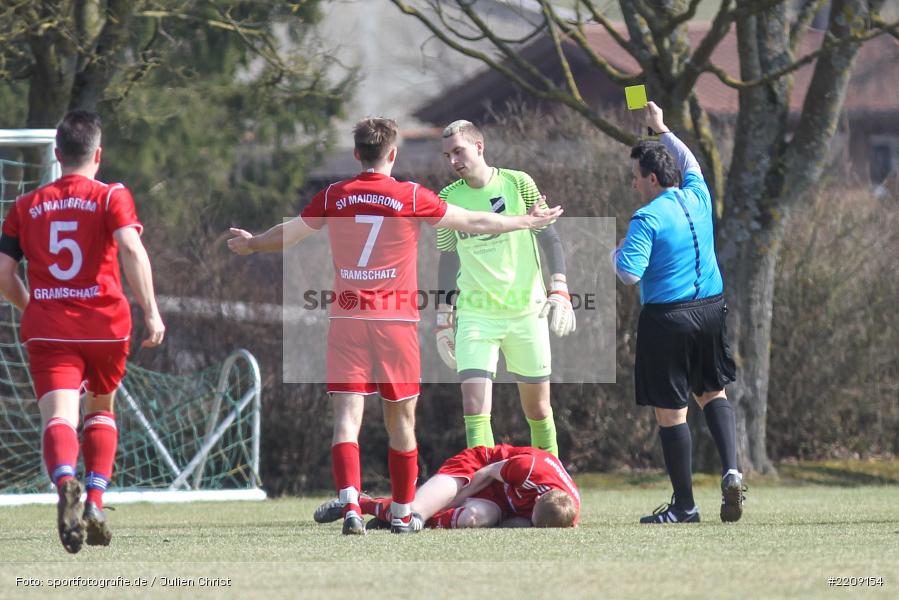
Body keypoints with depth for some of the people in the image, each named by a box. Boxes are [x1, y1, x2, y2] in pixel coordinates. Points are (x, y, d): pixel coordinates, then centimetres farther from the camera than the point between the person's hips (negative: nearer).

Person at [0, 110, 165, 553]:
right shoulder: (111, 197, 2)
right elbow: (131, 250, -14)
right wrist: (150, 311, -14)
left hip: (47, 330, 0)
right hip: (105, 325, 0)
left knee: (59, 417, -13)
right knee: (101, 409, 23)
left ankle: (65, 482, -44)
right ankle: (96, 501, 8)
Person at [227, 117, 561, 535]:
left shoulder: (333, 197, 3)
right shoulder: (411, 197, -3)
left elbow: (286, 235, 16)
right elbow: (474, 223, 6)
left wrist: (250, 244, 38)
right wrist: (529, 221, 21)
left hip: (347, 318, 1)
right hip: (397, 321, -1)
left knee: (347, 416, -5)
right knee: (401, 419, 12)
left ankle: (350, 504, -25)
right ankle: (403, 513, 20)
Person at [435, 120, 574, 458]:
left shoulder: (518, 184, -1)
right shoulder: (449, 198, 5)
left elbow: (550, 238, 4)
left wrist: (559, 291, -7)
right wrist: (443, 316, 11)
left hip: (527, 311, -1)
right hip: (475, 313, 1)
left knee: (537, 408, 7)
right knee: (474, 407, -16)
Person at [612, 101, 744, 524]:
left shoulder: (647, 219, -15)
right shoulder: (698, 199, 5)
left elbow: (630, 274, -21)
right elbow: (690, 164, 28)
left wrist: (616, 252, 1)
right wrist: (661, 130, 39)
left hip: (666, 319, -7)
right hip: (711, 309, 7)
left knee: (670, 411, 1)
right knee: (713, 394, 22)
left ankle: (684, 506, 4)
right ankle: (731, 470, -2)